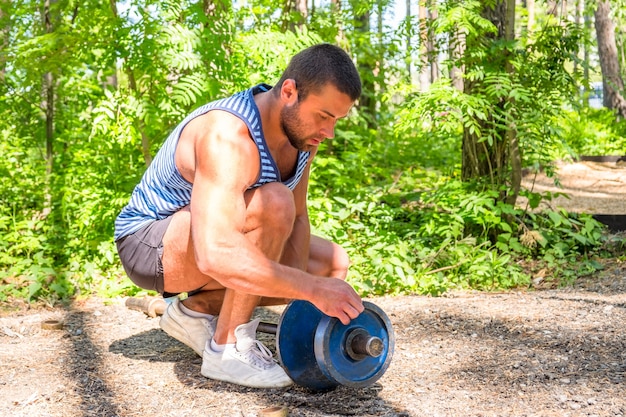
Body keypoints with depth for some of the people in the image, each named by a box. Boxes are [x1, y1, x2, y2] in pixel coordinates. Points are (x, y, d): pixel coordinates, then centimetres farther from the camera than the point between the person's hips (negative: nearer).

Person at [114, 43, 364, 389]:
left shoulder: (300, 127, -7)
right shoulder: (228, 136, -34)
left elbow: (297, 219, -1)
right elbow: (215, 255, -45)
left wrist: (298, 298, -17)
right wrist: (311, 289, -44)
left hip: (215, 233, 9)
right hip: (148, 243, -9)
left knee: (333, 263, 7)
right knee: (272, 203, -34)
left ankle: (197, 309, 7)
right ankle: (229, 348, -20)